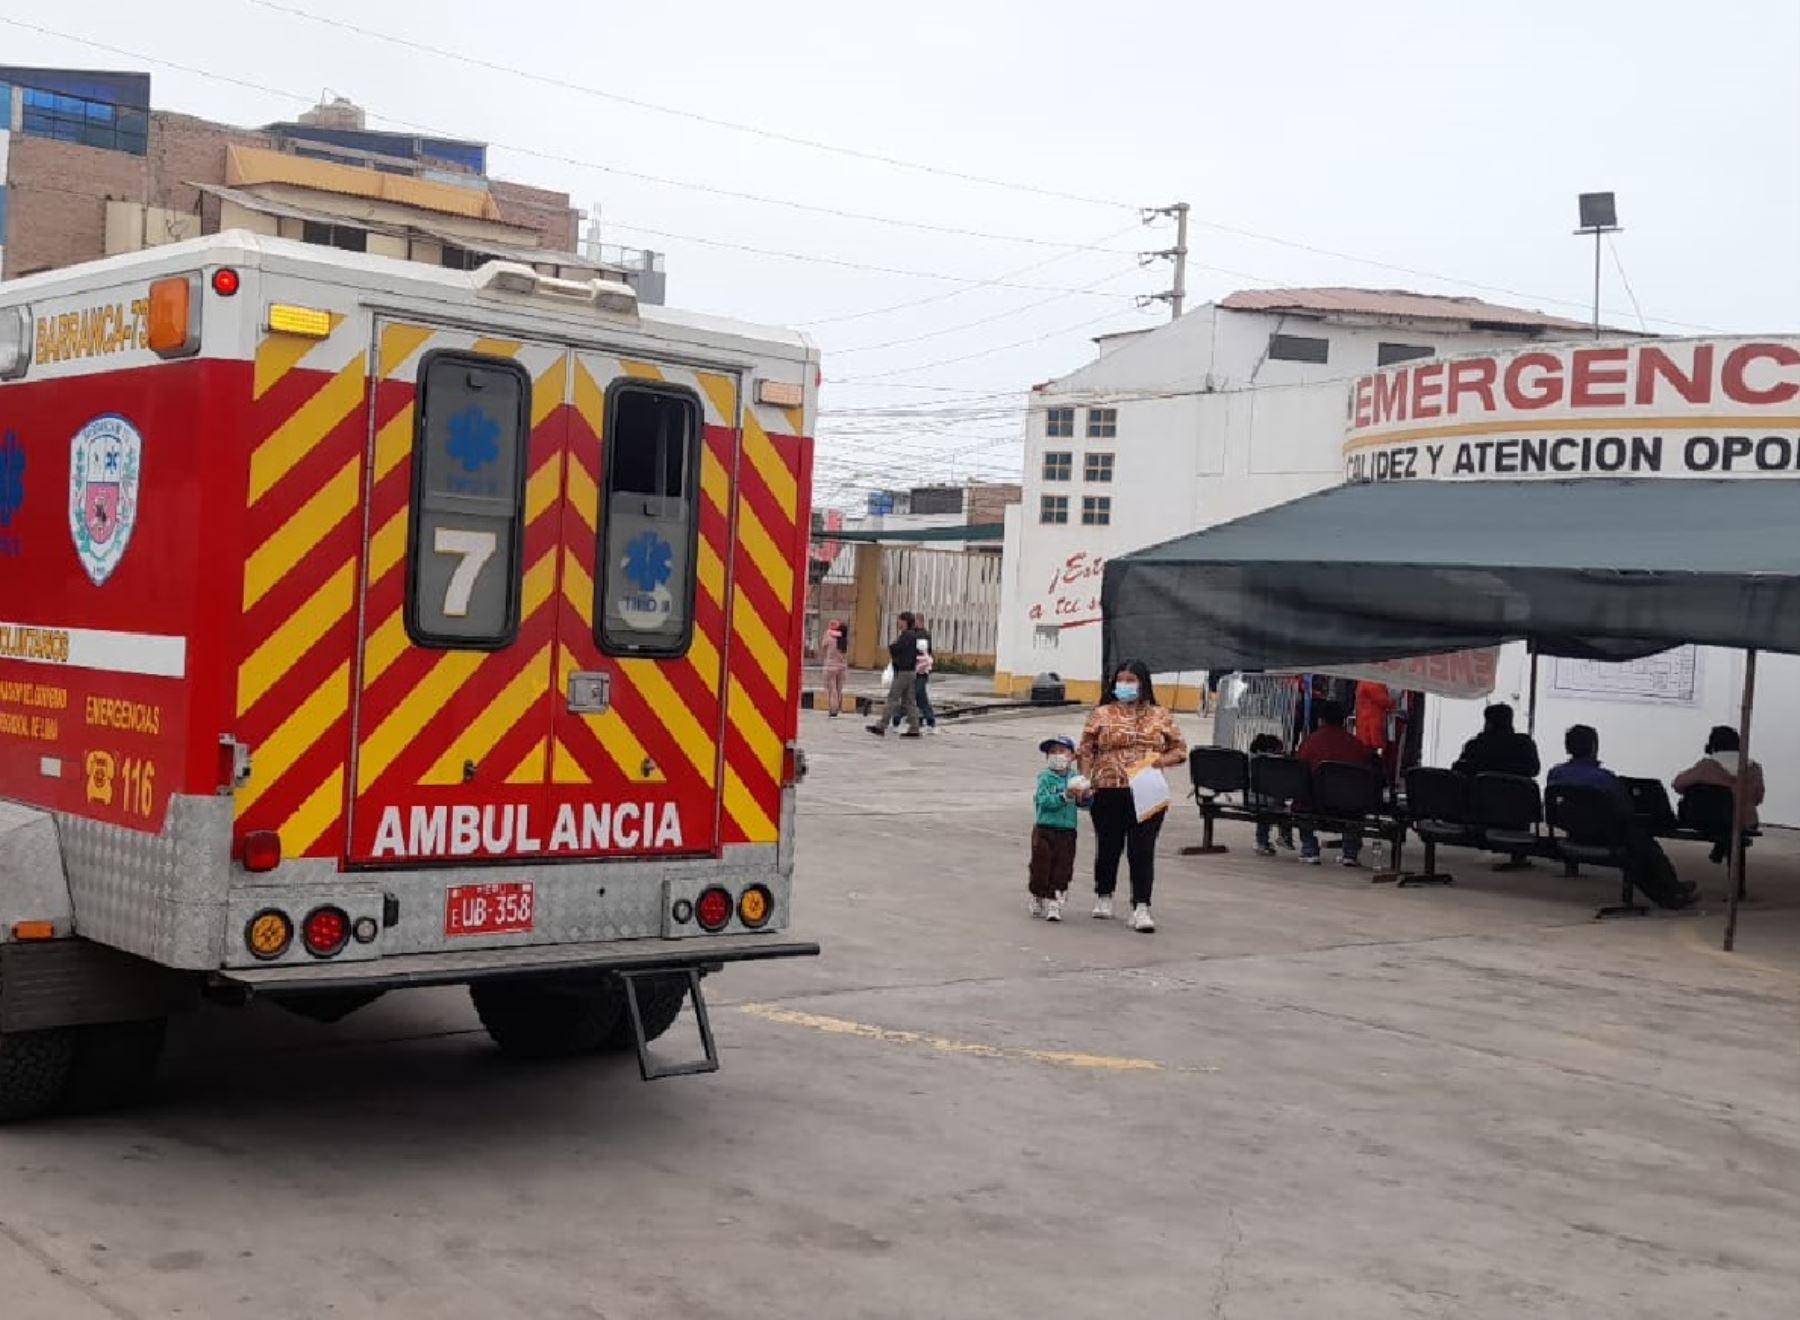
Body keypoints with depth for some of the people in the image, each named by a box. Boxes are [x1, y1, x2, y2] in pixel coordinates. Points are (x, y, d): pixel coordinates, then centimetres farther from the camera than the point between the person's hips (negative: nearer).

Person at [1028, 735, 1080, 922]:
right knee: (1041, 865, 6)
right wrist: (1065, 796, -30)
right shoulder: (1046, 777, -6)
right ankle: (1038, 899, 25)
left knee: (1062, 868, 2)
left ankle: (1053, 903, 10)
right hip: (1045, 828, -2)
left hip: (1067, 831, 2)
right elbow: (1045, 801, -18)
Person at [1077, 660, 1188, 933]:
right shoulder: (1101, 715, 6)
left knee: (1142, 851, -5)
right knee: (1108, 847, 13)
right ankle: (1104, 897, 33)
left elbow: (1179, 750, 12)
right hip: (1108, 793, 0)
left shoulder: (1159, 716, 8)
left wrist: (1158, 760, -7)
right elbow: (1086, 751, 4)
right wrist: (1087, 781, -10)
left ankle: (1141, 908, -5)